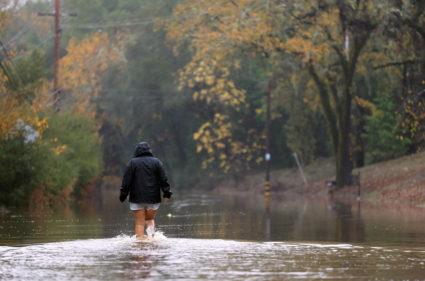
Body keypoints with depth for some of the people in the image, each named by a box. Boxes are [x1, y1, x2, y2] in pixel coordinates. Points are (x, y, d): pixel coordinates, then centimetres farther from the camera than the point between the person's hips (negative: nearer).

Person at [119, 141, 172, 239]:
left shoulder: (132, 162, -2)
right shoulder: (156, 162, 3)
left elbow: (126, 181, -4)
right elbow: (163, 179, 0)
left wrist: (123, 195, 1)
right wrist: (166, 193, 3)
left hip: (137, 198, -2)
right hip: (153, 198, 2)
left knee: (139, 223, 2)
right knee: (150, 219, 17)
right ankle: (151, 233, -9)